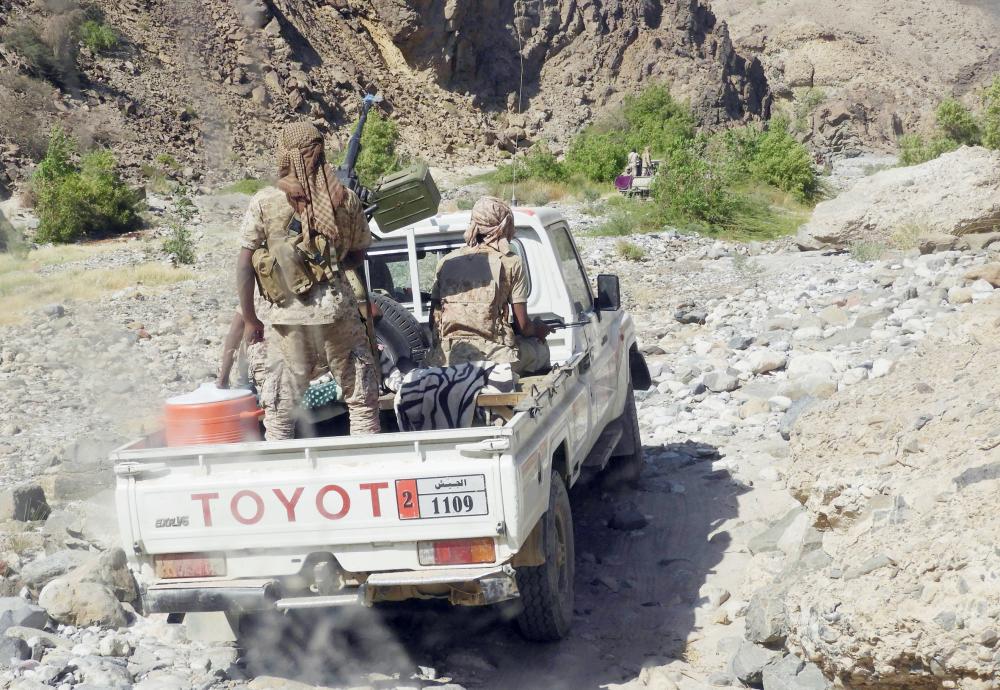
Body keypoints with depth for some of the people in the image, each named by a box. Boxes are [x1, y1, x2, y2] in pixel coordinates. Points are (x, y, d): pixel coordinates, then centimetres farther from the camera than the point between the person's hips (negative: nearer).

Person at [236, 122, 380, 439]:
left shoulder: (264, 202, -4)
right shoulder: (345, 199, -1)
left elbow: (244, 266, -4)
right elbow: (358, 254, 11)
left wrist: (250, 320, 3)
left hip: (287, 317, 1)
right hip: (336, 311, 0)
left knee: (281, 403, 12)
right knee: (361, 398, 9)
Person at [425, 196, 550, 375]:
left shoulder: (447, 262, 14)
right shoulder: (510, 262, 3)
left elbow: (433, 322, 13)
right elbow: (523, 326, 3)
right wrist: (538, 330, 26)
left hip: (446, 359, 4)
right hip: (492, 356, -4)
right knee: (540, 348, 23)